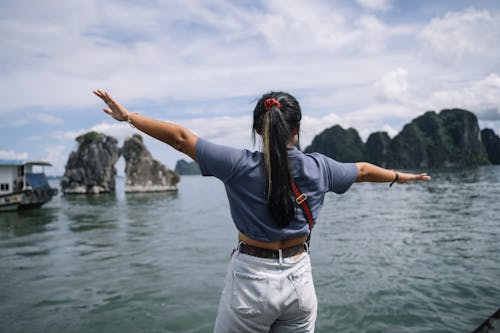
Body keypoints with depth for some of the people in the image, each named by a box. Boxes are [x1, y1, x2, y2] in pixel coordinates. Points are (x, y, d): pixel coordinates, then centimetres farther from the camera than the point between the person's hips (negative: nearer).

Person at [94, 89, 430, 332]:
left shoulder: (241, 165, -15)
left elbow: (181, 137, -10)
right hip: (299, 279, 4)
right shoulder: (319, 167, -3)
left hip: (252, 279, -3)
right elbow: (362, 170, 15)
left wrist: (128, 116, 0)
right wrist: (400, 176, 34)